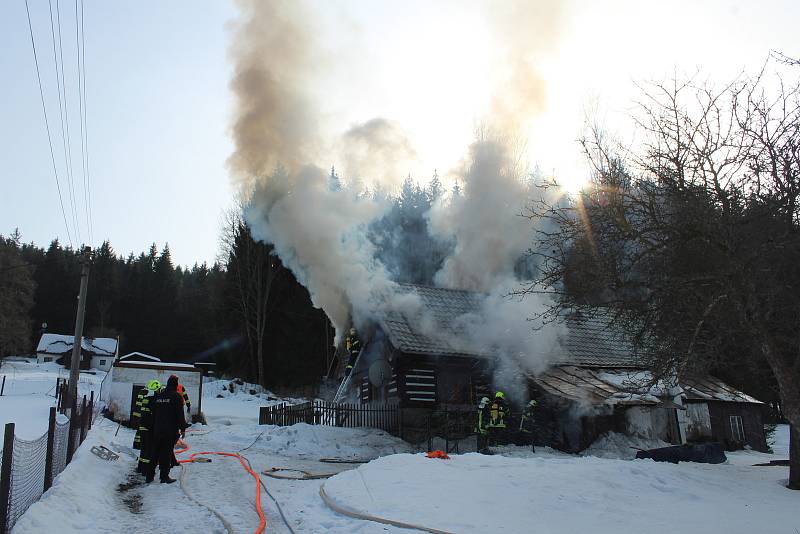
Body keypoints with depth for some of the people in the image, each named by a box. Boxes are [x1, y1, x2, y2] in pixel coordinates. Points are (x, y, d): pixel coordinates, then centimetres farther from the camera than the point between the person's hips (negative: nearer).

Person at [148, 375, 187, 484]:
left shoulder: (158, 396, 10)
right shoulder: (176, 396, -9)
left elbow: (153, 414, 16)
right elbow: (180, 415, -10)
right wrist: (183, 429, -4)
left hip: (157, 430, 6)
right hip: (170, 430, -6)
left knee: (155, 452, 13)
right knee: (167, 453, -1)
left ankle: (150, 475, 17)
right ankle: (164, 476, 1)